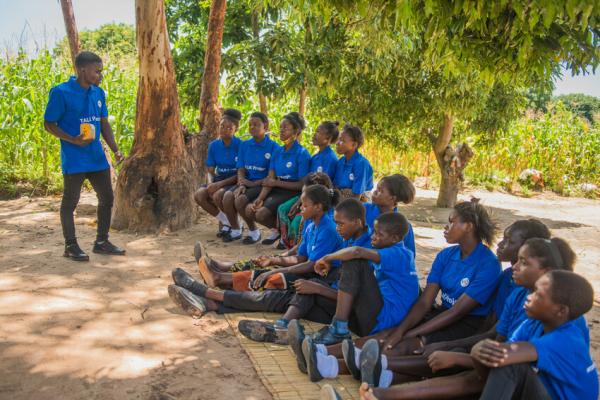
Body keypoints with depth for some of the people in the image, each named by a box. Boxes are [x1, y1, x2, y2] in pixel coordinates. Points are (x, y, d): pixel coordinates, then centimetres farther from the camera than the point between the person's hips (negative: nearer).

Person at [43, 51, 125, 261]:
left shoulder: (98, 93, 8)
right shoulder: (61, 92, -11)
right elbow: (49, 124, -7)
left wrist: (115, 150, 3)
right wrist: (72, 139, -21)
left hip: (97, 157, 7)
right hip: (74, 160, -7)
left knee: (107, 198, 11)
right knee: (70, 202, 5)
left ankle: (101, 242, 25)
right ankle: (71, 245, 18)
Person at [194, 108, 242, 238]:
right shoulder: (214, 145, 4)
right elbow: (211, 170, 8)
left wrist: (221, 184, -23)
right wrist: (211, 184, -14)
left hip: (235, 182, -5)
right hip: (219, 181, 6)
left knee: (218, 196, -33)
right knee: (199, 195, -20)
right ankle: (225, 221, 0)